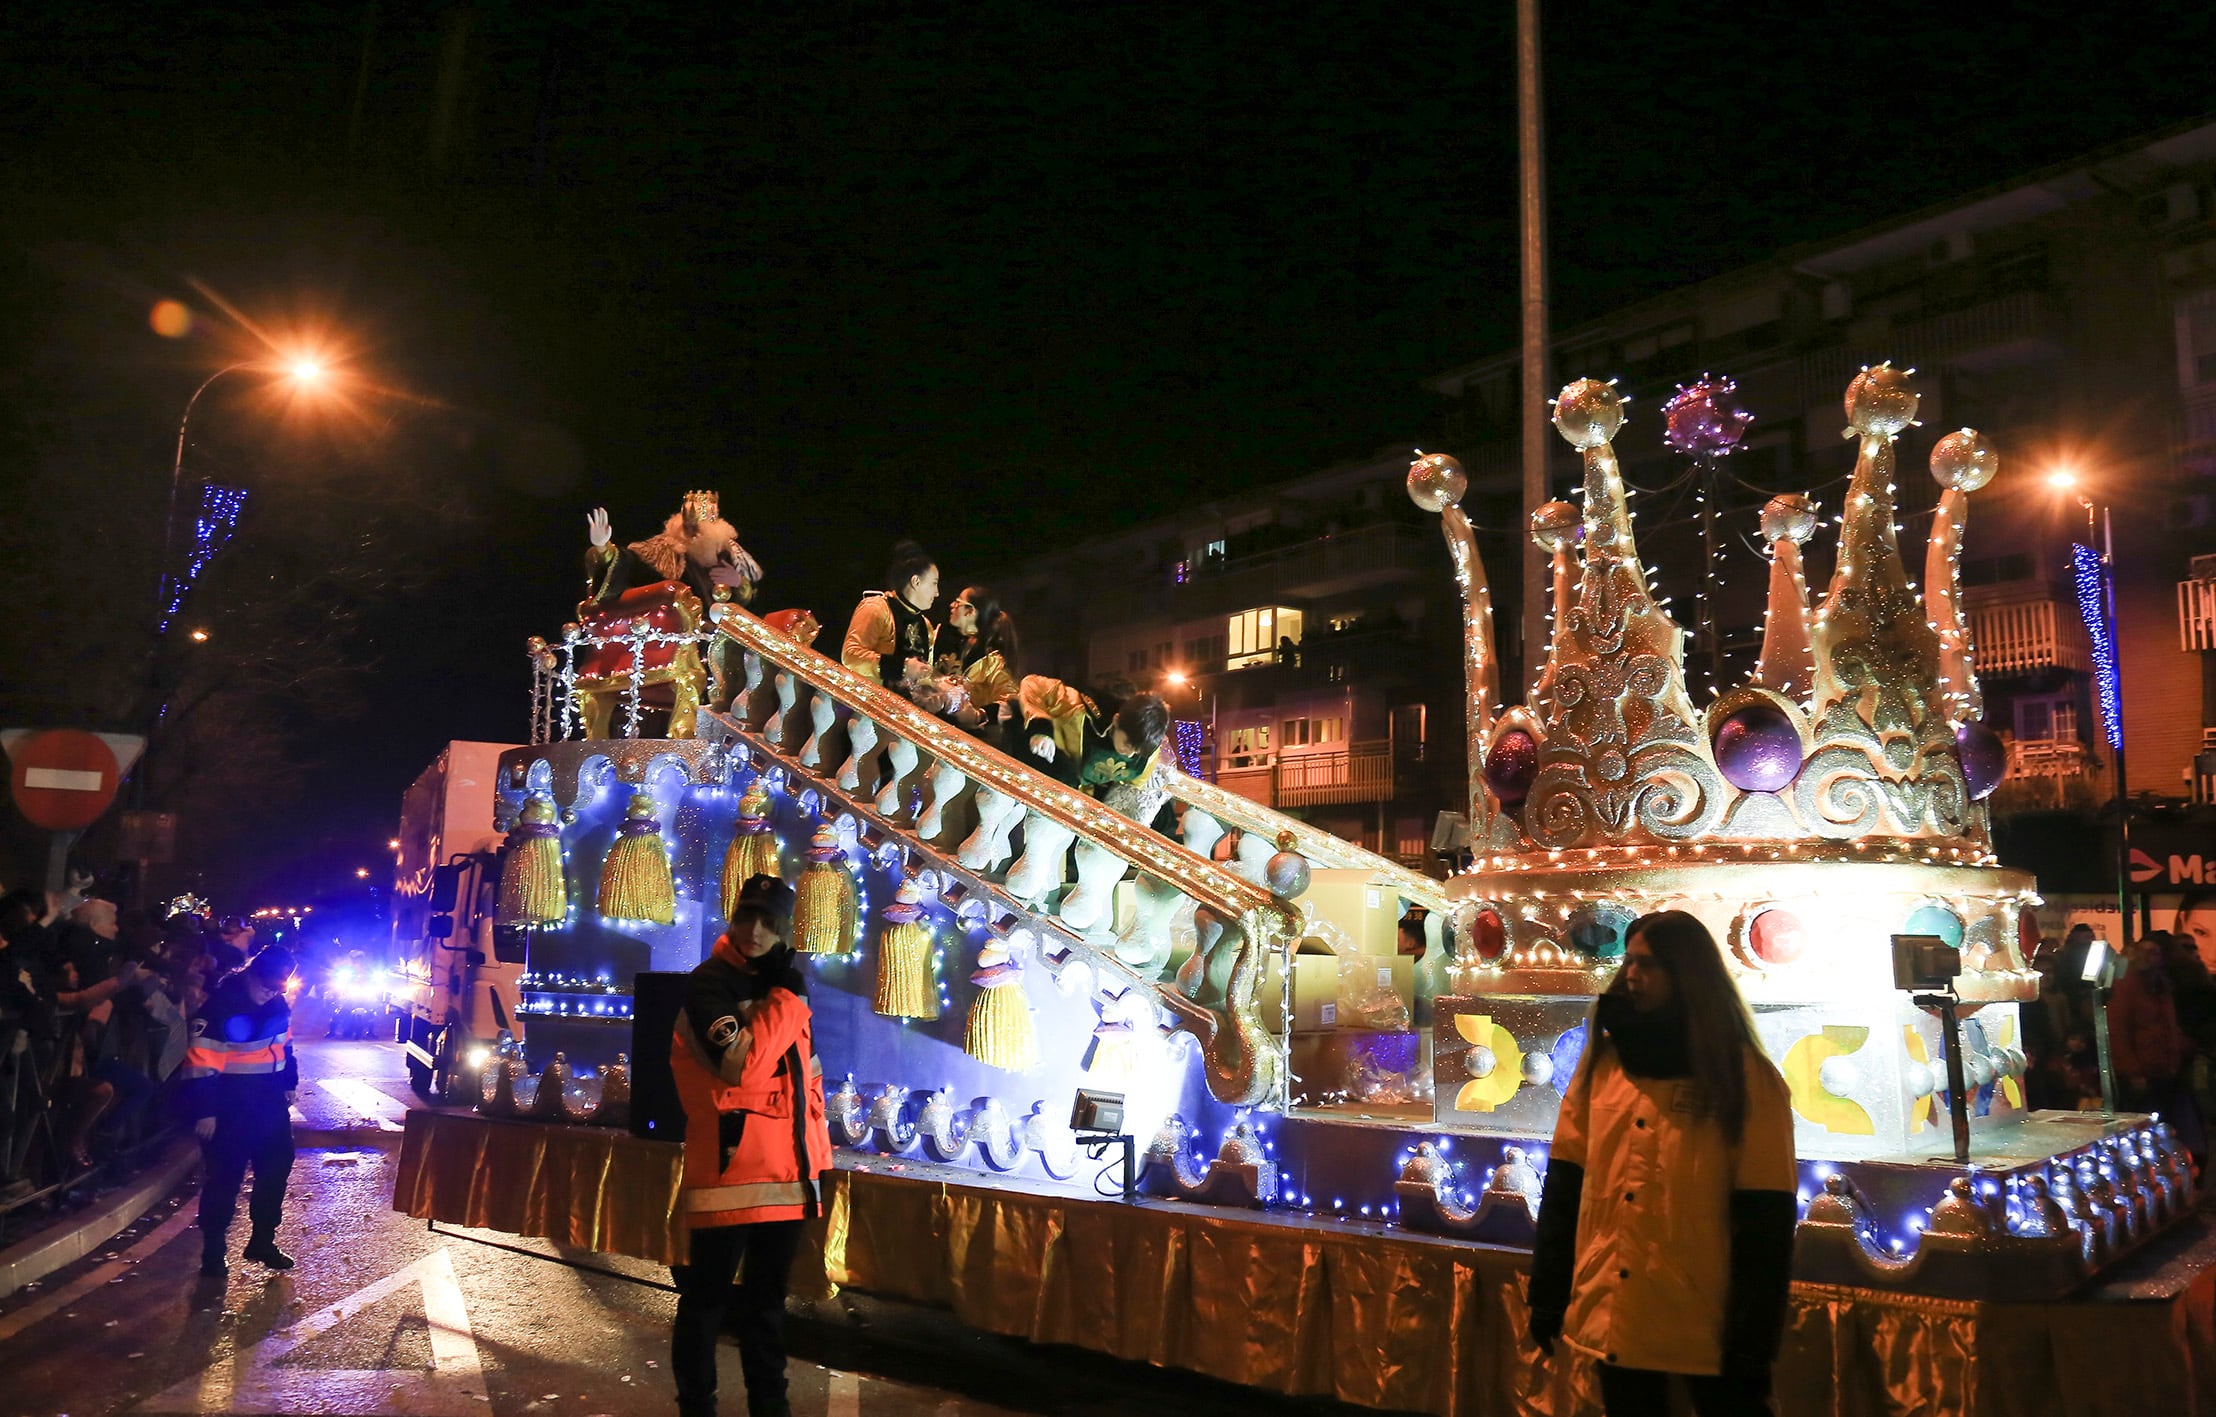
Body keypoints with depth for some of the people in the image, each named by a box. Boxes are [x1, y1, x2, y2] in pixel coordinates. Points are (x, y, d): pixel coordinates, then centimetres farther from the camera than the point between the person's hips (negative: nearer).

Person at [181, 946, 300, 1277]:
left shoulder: (278, 1005, 3)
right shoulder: (221, 1007, -19)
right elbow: (200, 1063, -18)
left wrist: (289, 1085, 18)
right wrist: (204, 1112, -18)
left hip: (270, 1100, 7)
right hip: (232, 1104, -7)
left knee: (277, 1166, 12)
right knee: (225, 1177, 0)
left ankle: (262, 1242, 26)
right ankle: (213, 1253, 14)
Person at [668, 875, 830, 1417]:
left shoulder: (784, 985, 14)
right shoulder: (708, 984, -11)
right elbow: (743, 1064, -25)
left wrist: (817, 1156, 16)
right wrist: (786, 995, -16)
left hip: (786, 1172, 7)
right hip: (728, 1170, -7)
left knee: (767, 1296, 18)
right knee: (707, 1298, 2)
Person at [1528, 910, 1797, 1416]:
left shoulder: (1746, 1079, -8)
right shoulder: (1603, 1062, 4)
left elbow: (1765, 1224, -10)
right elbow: (1564, 1187, 6)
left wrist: (1751, 1349, -12)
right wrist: (1547, 1298, 3)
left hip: (1705, 1328, -4)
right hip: (1611, 1319, 4)